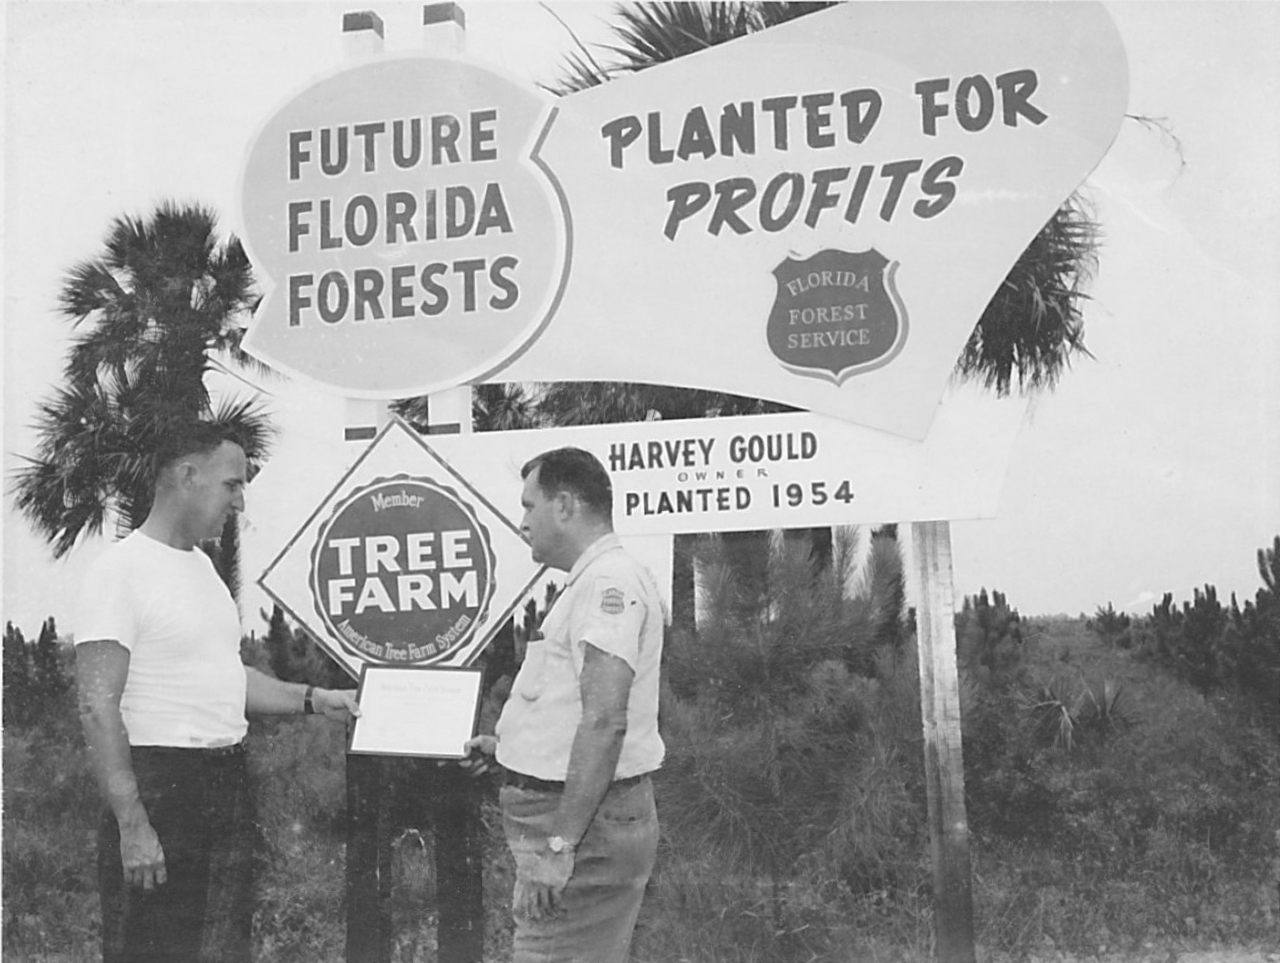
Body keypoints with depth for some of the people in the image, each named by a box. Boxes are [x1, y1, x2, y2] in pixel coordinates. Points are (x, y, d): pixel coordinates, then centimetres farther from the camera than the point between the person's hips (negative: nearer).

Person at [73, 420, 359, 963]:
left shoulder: (202, 565, 15)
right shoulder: (122, 570, -13)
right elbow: (98, 707, -18)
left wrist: (311, 699, 15)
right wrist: (132, 825, -23)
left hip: (228, 786, 9)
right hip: (159, 784, -9)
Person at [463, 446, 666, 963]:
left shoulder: (609, 582, -16)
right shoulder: (593, 582, 19)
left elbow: (605, 721, -25)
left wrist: (561, 845, -26)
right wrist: (504, 744, 22)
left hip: (584, 820, -11)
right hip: (565, 812, 11)